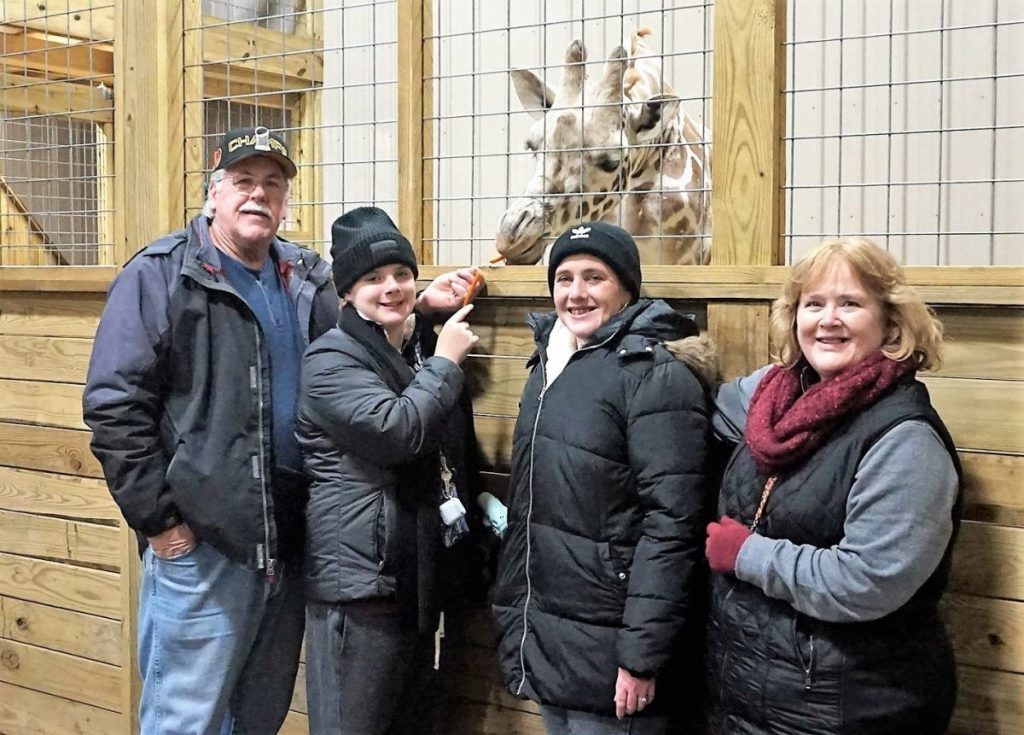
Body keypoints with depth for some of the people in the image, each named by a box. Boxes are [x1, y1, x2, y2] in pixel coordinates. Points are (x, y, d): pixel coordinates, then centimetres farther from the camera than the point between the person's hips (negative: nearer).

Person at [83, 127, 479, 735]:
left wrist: (420, 307, 5)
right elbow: (114, 406, -11)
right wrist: (158, 519, -13)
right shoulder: (162, 275, -6)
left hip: (289, 544, 6)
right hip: (200, 543, -6)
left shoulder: (308, 280, 12)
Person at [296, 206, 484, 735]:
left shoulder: (427, 345, 14)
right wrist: (445, 363, -13)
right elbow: (396, 429, -26)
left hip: (421, 574, 8)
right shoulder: (330, 360, -11)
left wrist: (483, 500, 11)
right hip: (358, 577, -8)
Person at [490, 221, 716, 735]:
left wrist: (642, 655, -22)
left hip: (607, 648, -7)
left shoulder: (655, 375, -13)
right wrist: (511, 611, 17)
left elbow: (672, 521, -20)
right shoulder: (551, 365, 11)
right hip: (546, 634, 7)